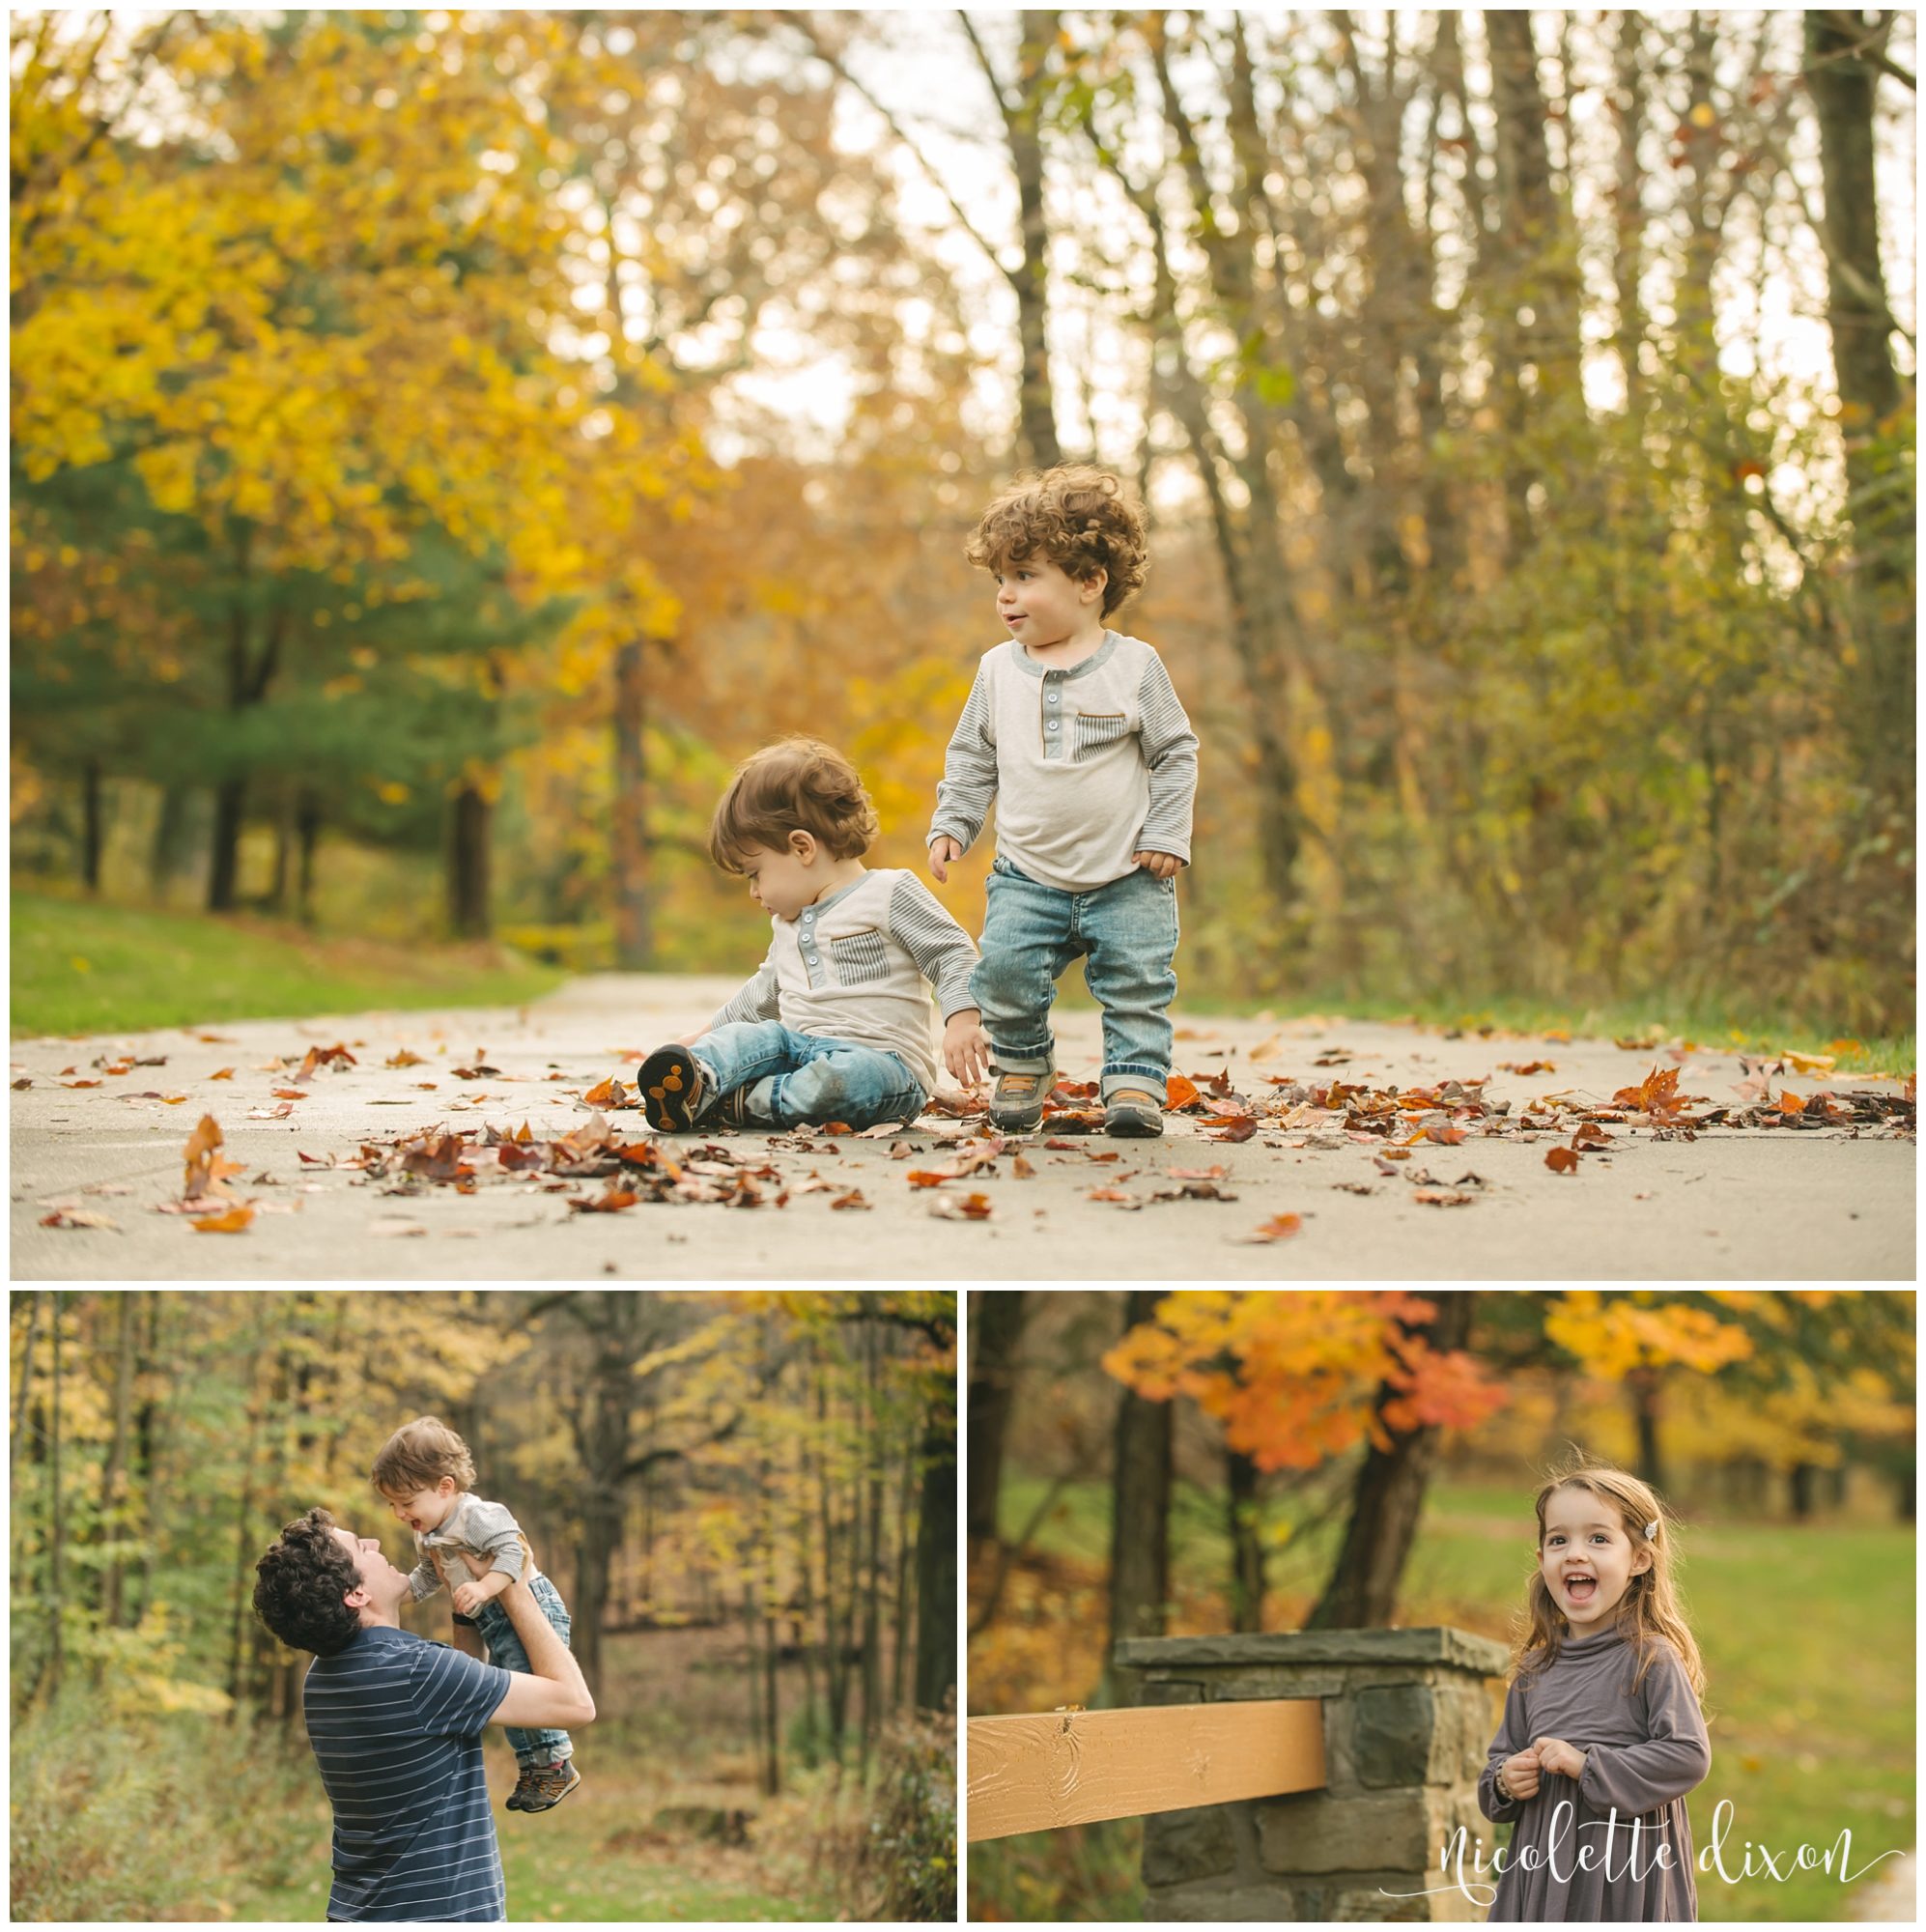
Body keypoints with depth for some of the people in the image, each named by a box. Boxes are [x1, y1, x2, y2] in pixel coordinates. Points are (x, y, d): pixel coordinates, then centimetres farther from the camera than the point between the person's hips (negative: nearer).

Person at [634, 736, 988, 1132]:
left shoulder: (889, 895, -3)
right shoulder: (787, 922, 25)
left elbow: (953, 954, -8)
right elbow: (765, 993, 39)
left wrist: (962, 1020, -24)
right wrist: (706, 1035, 39)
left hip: (881, 1058, -7)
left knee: (847, 1074, -39)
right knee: (747, 1035, -19)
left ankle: (743, 1103, -39)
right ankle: (700, 1079, -46)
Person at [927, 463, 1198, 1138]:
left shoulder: (1134, 666, -5)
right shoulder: (999, 670, 4)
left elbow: (1176, 753, 1)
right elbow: (972, 758, 14)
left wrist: (1166, 835, -6)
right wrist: (951, 826, 4)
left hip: (1126, 878, -2)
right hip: (1028, 875, 2)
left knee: (1136, 982, -5)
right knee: (1005, 969, -12)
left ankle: (1135, 1081, 8)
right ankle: (1021, 1066, 9)